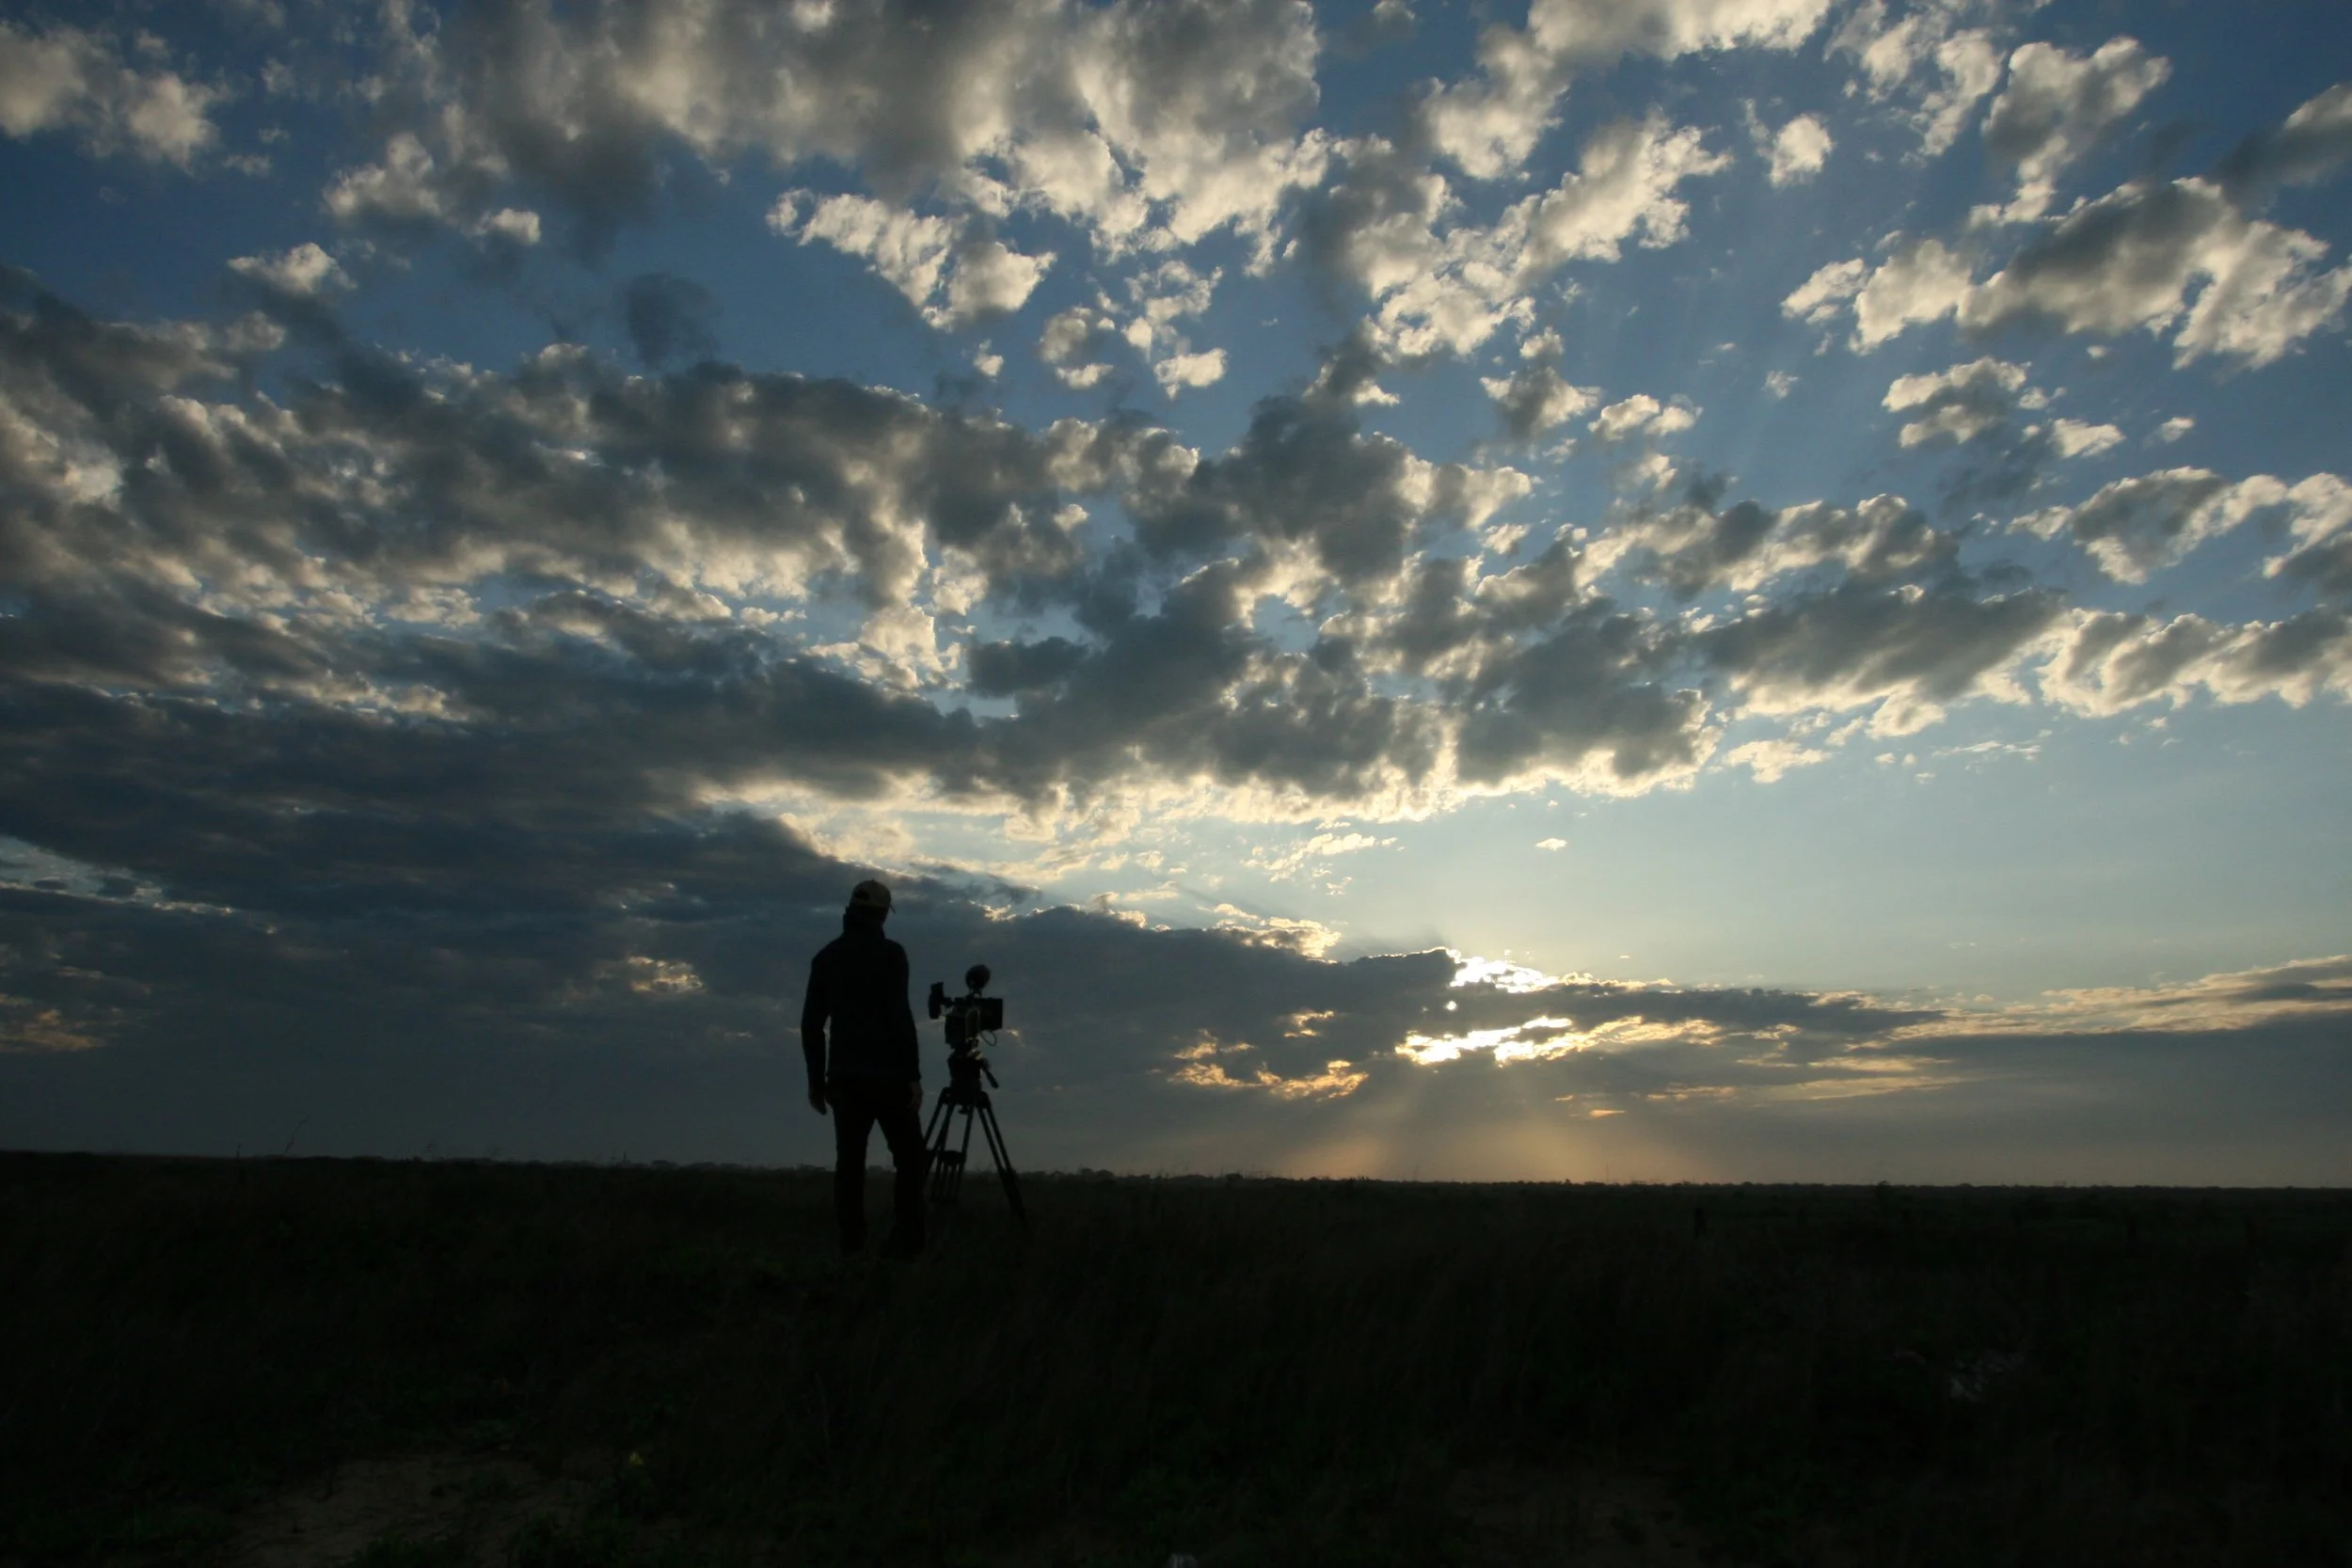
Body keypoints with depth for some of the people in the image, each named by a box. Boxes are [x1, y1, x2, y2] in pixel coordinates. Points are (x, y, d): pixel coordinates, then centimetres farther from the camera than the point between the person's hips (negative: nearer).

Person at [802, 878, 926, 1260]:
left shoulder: (826, 956, 9)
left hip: (844, 1075, 5)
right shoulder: (889, 953, -7)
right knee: (908, 1157, 3)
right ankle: (904, 1242, -4)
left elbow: (811, 1022, 8)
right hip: (887, 1074, -5)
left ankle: (851, 1247, 5)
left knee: (849, 1160, 7)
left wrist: (816, 1078, 15)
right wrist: (913, 1075, -11)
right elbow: (899, 1016, -15)